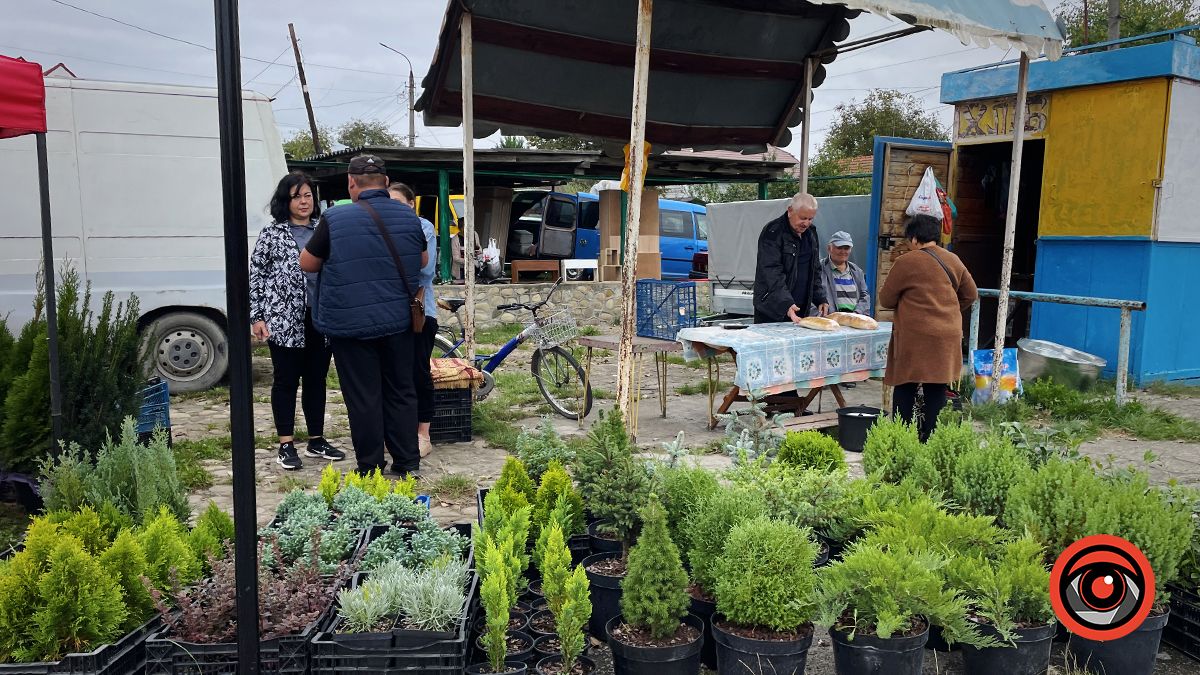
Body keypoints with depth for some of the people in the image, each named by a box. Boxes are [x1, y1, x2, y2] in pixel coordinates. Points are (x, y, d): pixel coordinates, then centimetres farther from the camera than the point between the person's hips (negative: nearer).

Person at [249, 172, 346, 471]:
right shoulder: (272, 233, 1)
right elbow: (256, 276, 1)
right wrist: (257, 317, -6)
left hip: (321, 320, 4)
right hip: (284, 321, -3)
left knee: (317, 379, 11)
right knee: (286, 380, 4)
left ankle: (316, 440, 22)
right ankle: (286, 444, 12)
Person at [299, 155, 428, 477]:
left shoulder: (335, 219, -10)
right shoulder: (409, 217, 2)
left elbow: (306, 264, 1)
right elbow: (423, 261, 17)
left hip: (352, 324, -4)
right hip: (398, 321, 4)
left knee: (363, 396, 5)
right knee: (401, 392, 14)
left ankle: (371, 468, 13)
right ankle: (408, 463, 20)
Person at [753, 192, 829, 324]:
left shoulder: (811, 233, 12)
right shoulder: (772, 233, -12)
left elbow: (815, 271, 20)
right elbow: (772, 273, -21)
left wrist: (820, 299, 8)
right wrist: (786, 304, -31)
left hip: (800, 310, 6)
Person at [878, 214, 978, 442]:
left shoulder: (906, 262, -8)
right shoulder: (953, 261, 9)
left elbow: (886, 300, -2)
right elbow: (971, 295, 18)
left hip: (915, 337, -5)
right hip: (948, 336, 5)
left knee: (905, 388, 3)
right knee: (937, 389, 9)